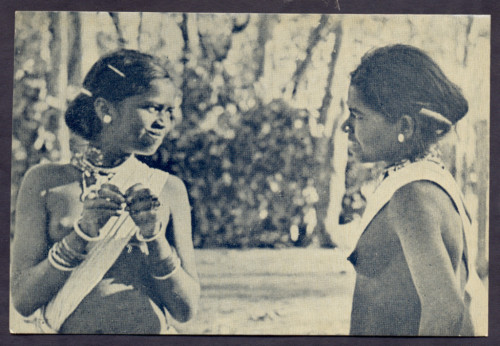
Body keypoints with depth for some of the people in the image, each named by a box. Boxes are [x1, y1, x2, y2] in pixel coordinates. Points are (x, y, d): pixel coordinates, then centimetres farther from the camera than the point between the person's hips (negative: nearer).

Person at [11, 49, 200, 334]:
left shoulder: (169, 189, 4)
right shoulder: (46, 182, 2)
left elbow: (186, 310, 2)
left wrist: (154, 237, -10)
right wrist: (83, 233, -13)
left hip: (153, 332, 0)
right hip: (68, 335, 0)